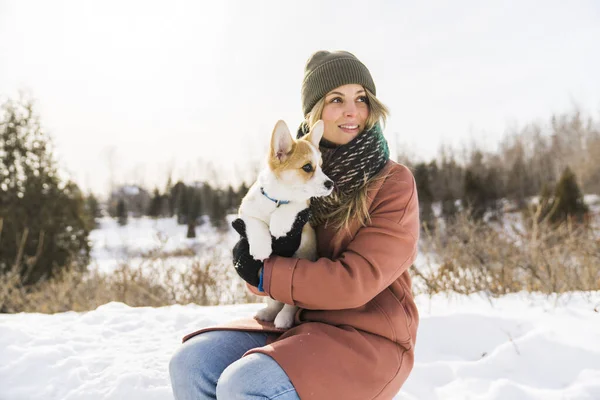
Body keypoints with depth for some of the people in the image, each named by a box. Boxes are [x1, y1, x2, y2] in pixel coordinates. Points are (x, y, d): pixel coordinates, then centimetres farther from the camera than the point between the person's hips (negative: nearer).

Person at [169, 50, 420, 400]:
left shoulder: (394, 184, -11)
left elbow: (357, 280, -20)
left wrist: (265, 274, -14)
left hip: (368, 338, -5)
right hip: (300, 322, 6)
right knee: (192, 363, -11)